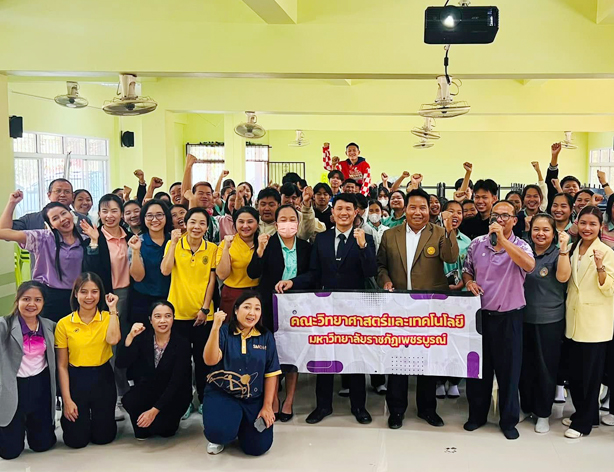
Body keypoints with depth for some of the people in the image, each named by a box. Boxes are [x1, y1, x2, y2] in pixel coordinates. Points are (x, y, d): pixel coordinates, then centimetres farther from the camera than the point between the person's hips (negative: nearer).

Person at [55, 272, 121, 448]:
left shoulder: (108, 318, -2)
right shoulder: (64, 324, -6)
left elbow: (113, 340, -26)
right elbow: (62, 365, -3)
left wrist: (112, 309, -18)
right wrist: (67, 400, -6)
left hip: (102, 378, 1)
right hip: (76, 379, -1)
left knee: (103, 437, 6)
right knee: (76, 440, 2)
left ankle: (97, 417, 39)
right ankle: (69, 416, 33)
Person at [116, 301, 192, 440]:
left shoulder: (182, 344, -18)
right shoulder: (143, 337, -8)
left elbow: (176, 383, -22)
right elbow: (122, 363, -18)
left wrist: (154, 410, -29)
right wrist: (130, 337, -32)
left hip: (174, 395, -3)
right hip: (148, 389, 3)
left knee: (159, 425, -26)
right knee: (129, 401, -28)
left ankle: (169, 419, 10)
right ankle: (142, 427, 3)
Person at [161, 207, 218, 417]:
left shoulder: (212, 249, 1)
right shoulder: (174, 244, -2)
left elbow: (211, 281, 0)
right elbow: (165, 270, -17)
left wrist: (205, 308, -6)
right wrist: (174, 242, -17)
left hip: (203, 313, 0)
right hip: (178, 311, 0)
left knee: (202, 358, 7)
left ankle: (204, 399, 22)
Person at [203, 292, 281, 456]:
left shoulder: (266, 336, 0)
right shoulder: (224, 332, -7)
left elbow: (271, 373, 2)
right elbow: (210, 360, -22)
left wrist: (267, 406, 0)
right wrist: (215, 328, -32)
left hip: (254, 399, 3)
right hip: (221, 394, -2)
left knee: (258, 447, -7)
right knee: (219, 431, -29)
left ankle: (241, 425, 27)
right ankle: (219, 438, 11)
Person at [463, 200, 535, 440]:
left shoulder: (520, 246, -8)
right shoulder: (477, 243, 2)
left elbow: (529, 265, -31)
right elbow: (467, 270, 16)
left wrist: (502, 240, -33)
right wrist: (468, 281, -7)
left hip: (509, 317, -3)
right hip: (480, 314, 3)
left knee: (508, 369, 7)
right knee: (478, 366, 13)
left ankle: (509, 420, 24)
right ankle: (477, 415, 29)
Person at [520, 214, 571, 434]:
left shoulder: (558, 254, -4)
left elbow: (563, 277, -22)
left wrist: (564, 248, -27)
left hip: (549, 320, -3)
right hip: (524, 317, 4)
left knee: (546, 367, 5)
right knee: (525, 365, 12)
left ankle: (543, 413, 19)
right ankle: (526, 406, 28)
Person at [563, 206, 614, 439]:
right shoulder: (574, 250, 11)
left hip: (595, 324, -6)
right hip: (575, 321, 6)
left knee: (590, 374, 1)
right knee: (574, 372, 13)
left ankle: (583, 422, 12)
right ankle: (582, 412, 29)